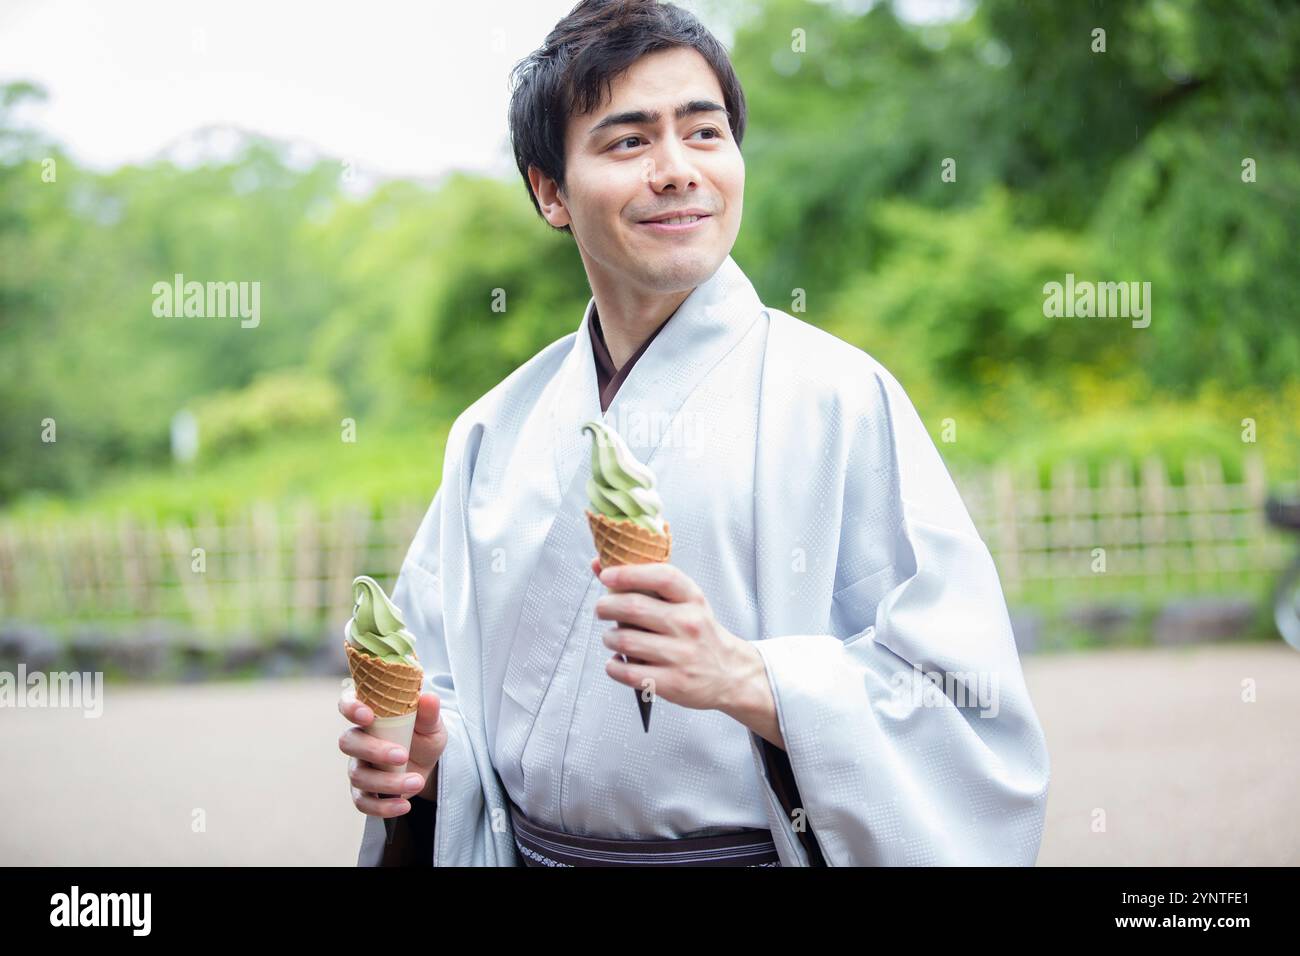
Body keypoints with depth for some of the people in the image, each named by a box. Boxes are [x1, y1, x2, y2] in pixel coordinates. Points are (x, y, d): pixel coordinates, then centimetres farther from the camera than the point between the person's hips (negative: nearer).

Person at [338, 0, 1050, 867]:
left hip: (752, 853, -4)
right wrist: (422, 751, -12)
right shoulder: (496, 433, 1)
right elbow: (446, 673, 8)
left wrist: (744, 678, -31)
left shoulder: (838, 399, -14)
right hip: (530, 850, 4)